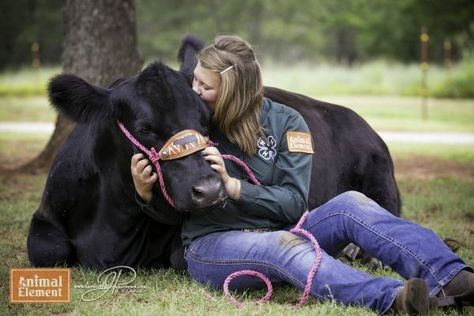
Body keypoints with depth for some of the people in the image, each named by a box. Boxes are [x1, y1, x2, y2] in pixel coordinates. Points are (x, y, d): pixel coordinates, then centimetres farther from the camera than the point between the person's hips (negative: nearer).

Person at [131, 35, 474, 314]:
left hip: (276, 231, 2)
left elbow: (294, 204, -6)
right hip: (212, 243, -2)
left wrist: (232, 186, -18)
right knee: (283, 245, -35)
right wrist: (144, 192, -12)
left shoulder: (285, 123, 3)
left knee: (350, 205, -23)